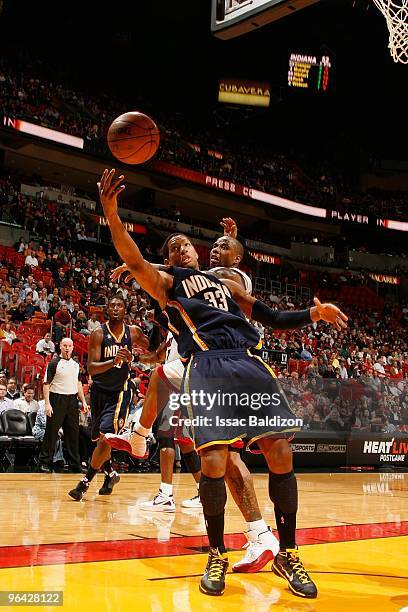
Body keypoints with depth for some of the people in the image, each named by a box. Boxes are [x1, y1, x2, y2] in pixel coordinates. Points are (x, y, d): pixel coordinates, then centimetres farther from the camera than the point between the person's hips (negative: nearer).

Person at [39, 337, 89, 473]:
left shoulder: (76, 364, 13)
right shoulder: (54, 363, -5)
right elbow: (46, 384, -8)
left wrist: (83, 401, 13)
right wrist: (47, 403, -16)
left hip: (72, 400, 5)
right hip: (57, 399, -5)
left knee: (73, 432, 8)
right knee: (51, 432, -2)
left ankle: (75, 464, 14)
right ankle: (44, 462, 6)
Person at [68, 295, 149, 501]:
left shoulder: (133, 332, -4)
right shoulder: (99, 333, -11)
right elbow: (91, 368, -22)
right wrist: (113, 361, -37)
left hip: (121, 390, -1)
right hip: (99, 391, 1)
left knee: (106, 435, -17)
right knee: (98, 438, 12)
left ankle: (86, 481, -5)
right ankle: (110, 474, 38)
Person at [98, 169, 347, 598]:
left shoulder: (226, 285, 30)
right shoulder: (166, 284, 17)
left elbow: (274, 319, 28)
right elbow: (134, 262, -4)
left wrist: (314, 313, 10)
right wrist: (110, 212, -19)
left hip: (249, 364, 4)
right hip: (206, 368, -4)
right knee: (213, 462, -16)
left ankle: (287, 554, 9)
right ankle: (217, 555, 6)